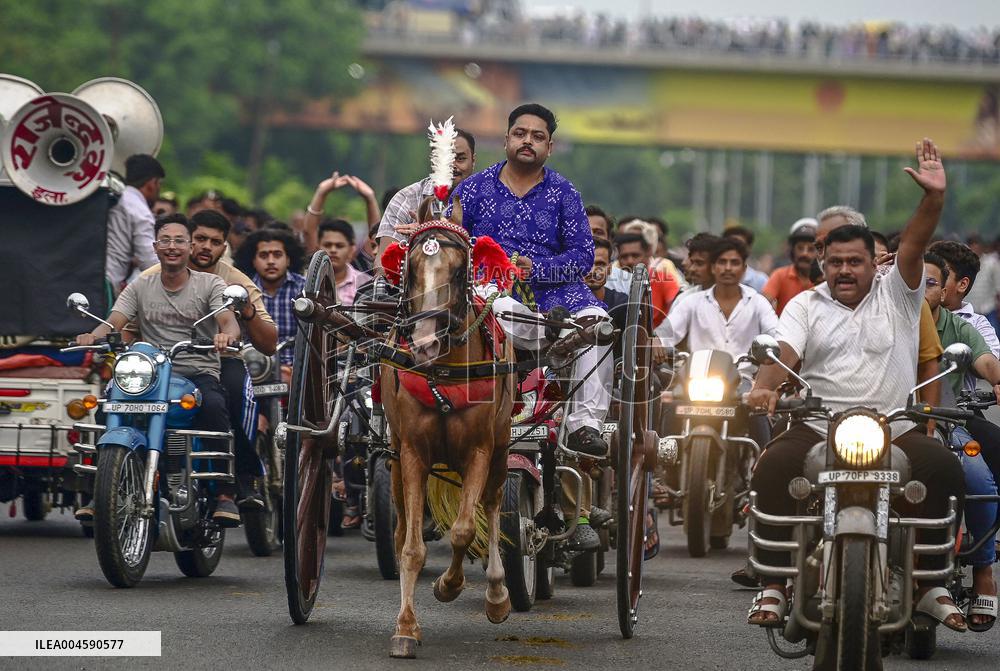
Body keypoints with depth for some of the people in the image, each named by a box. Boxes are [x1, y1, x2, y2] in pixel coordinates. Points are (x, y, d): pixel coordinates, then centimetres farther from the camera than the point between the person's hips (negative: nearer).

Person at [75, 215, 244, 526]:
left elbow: (228, 320, -9)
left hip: (200, 371, -2)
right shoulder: (140, 287, 15)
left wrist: (227, 334, -36)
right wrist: (93, 335, -25)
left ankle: (225, 494, -29)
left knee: (214, 406, -37)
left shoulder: (210, 284, 7)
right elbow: (114, 322, 0)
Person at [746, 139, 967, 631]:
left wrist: (934, 197, -22)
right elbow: (784, 354, -3)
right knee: (774, 467, -29)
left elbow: (914, 245, -5)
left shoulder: (895, 295, 11)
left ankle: (930, 583, -17)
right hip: (817, 427, 0)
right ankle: (774, 583, -24)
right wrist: (765, 387, -25)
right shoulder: (806, 305, 12)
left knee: (944, 468, -26)